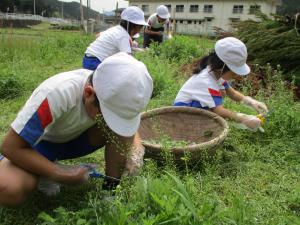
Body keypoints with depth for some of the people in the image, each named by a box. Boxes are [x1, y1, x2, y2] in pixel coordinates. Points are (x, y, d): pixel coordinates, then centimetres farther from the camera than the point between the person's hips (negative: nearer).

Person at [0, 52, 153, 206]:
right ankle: (42, 175, -1)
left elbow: (130, 131, -3)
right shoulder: (58, 93, -39)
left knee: (122, 125, -23)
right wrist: (63, 175, -29)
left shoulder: (115, 94, -22)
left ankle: (111, 188, -9)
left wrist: (136, 152, -25)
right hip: (39, 142, -3)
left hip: (74, 138, 4)